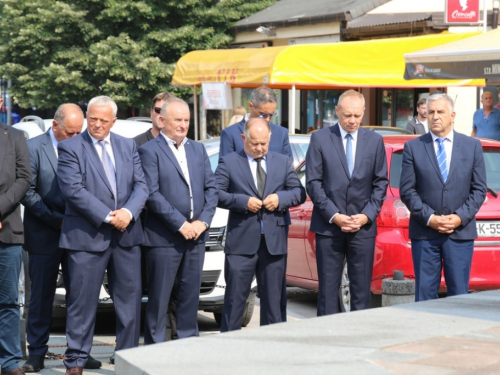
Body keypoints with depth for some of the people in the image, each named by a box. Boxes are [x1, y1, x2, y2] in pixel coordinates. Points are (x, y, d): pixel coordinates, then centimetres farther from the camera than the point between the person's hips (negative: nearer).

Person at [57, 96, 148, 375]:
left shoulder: (128, 146, 13)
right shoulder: (71, 148, -2)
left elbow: (141, 185, 8)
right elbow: (73, 190, -11)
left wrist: (128, 212, -12)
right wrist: (108, 216, -15)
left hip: (126, 235, 4)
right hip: (87, 236, -4)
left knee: (130, 297, 6)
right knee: (83, 301, -1)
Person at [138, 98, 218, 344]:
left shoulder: (198, 150, 15)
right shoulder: (150, 151, -4)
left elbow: (211, 187, 11)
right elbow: (152, 194, -12)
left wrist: (203, 221, -4)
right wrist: (181, 225, -15)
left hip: (196, 234, 6)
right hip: (164, 237, -5)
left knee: (191, 295, 10)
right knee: (159, 298, -1)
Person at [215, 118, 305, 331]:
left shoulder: (283, 163, 13)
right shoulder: (229, 163, 3)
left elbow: (299, 193, 11)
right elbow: (216, 194, -6)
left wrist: (281, 198, -8)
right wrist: (243, 201, -17)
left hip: (275, 242, 3)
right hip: (241, 242, -3)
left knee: (273, 297, 8)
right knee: (235, 298, -1)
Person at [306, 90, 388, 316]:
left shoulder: (374, 141, 8)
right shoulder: (320, 139, 2)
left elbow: (381, 183, 8)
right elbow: (313, 183, -2)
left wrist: (367, 215, -6)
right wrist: (334, 216, -10)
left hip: (363, 227, 2)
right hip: (328, 227, -1)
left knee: (361, 289, 2)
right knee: (328, 288, 1)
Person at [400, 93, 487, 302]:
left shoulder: (472, 146, 7)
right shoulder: (413, 148, 5)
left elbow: (479, 189, 6)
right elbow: (407, 190, 1)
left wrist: (460, 217, -8)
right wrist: (429, 218, -10)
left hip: (461, 233, 1)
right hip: (424, 234, 0)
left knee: (459, 294, 2)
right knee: (425, 293, 1)